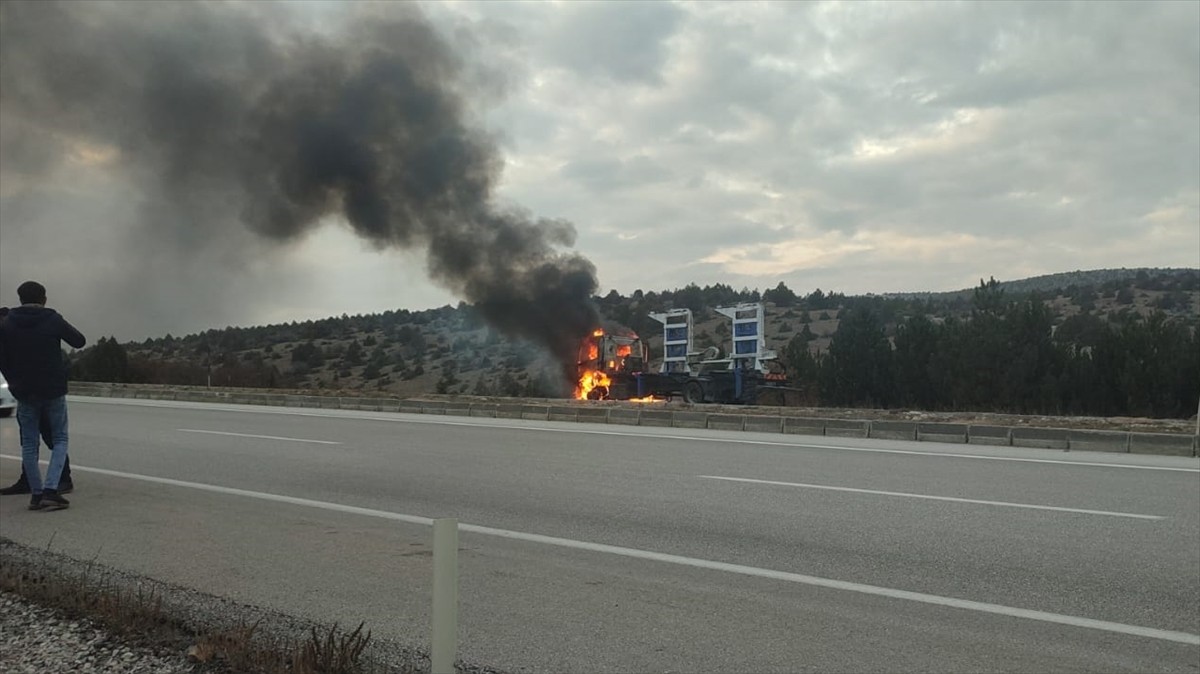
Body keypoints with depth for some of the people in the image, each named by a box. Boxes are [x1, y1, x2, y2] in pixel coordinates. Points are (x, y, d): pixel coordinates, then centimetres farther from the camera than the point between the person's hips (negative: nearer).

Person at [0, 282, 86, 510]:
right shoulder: (53, 320, -7)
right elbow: (79, 341, 3)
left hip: (24, 392, 2)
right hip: (54, 390, -2)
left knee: (29, 444, 12)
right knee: (59, 440, 8)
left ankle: (36, 493, 11)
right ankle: (50, 490, -7)